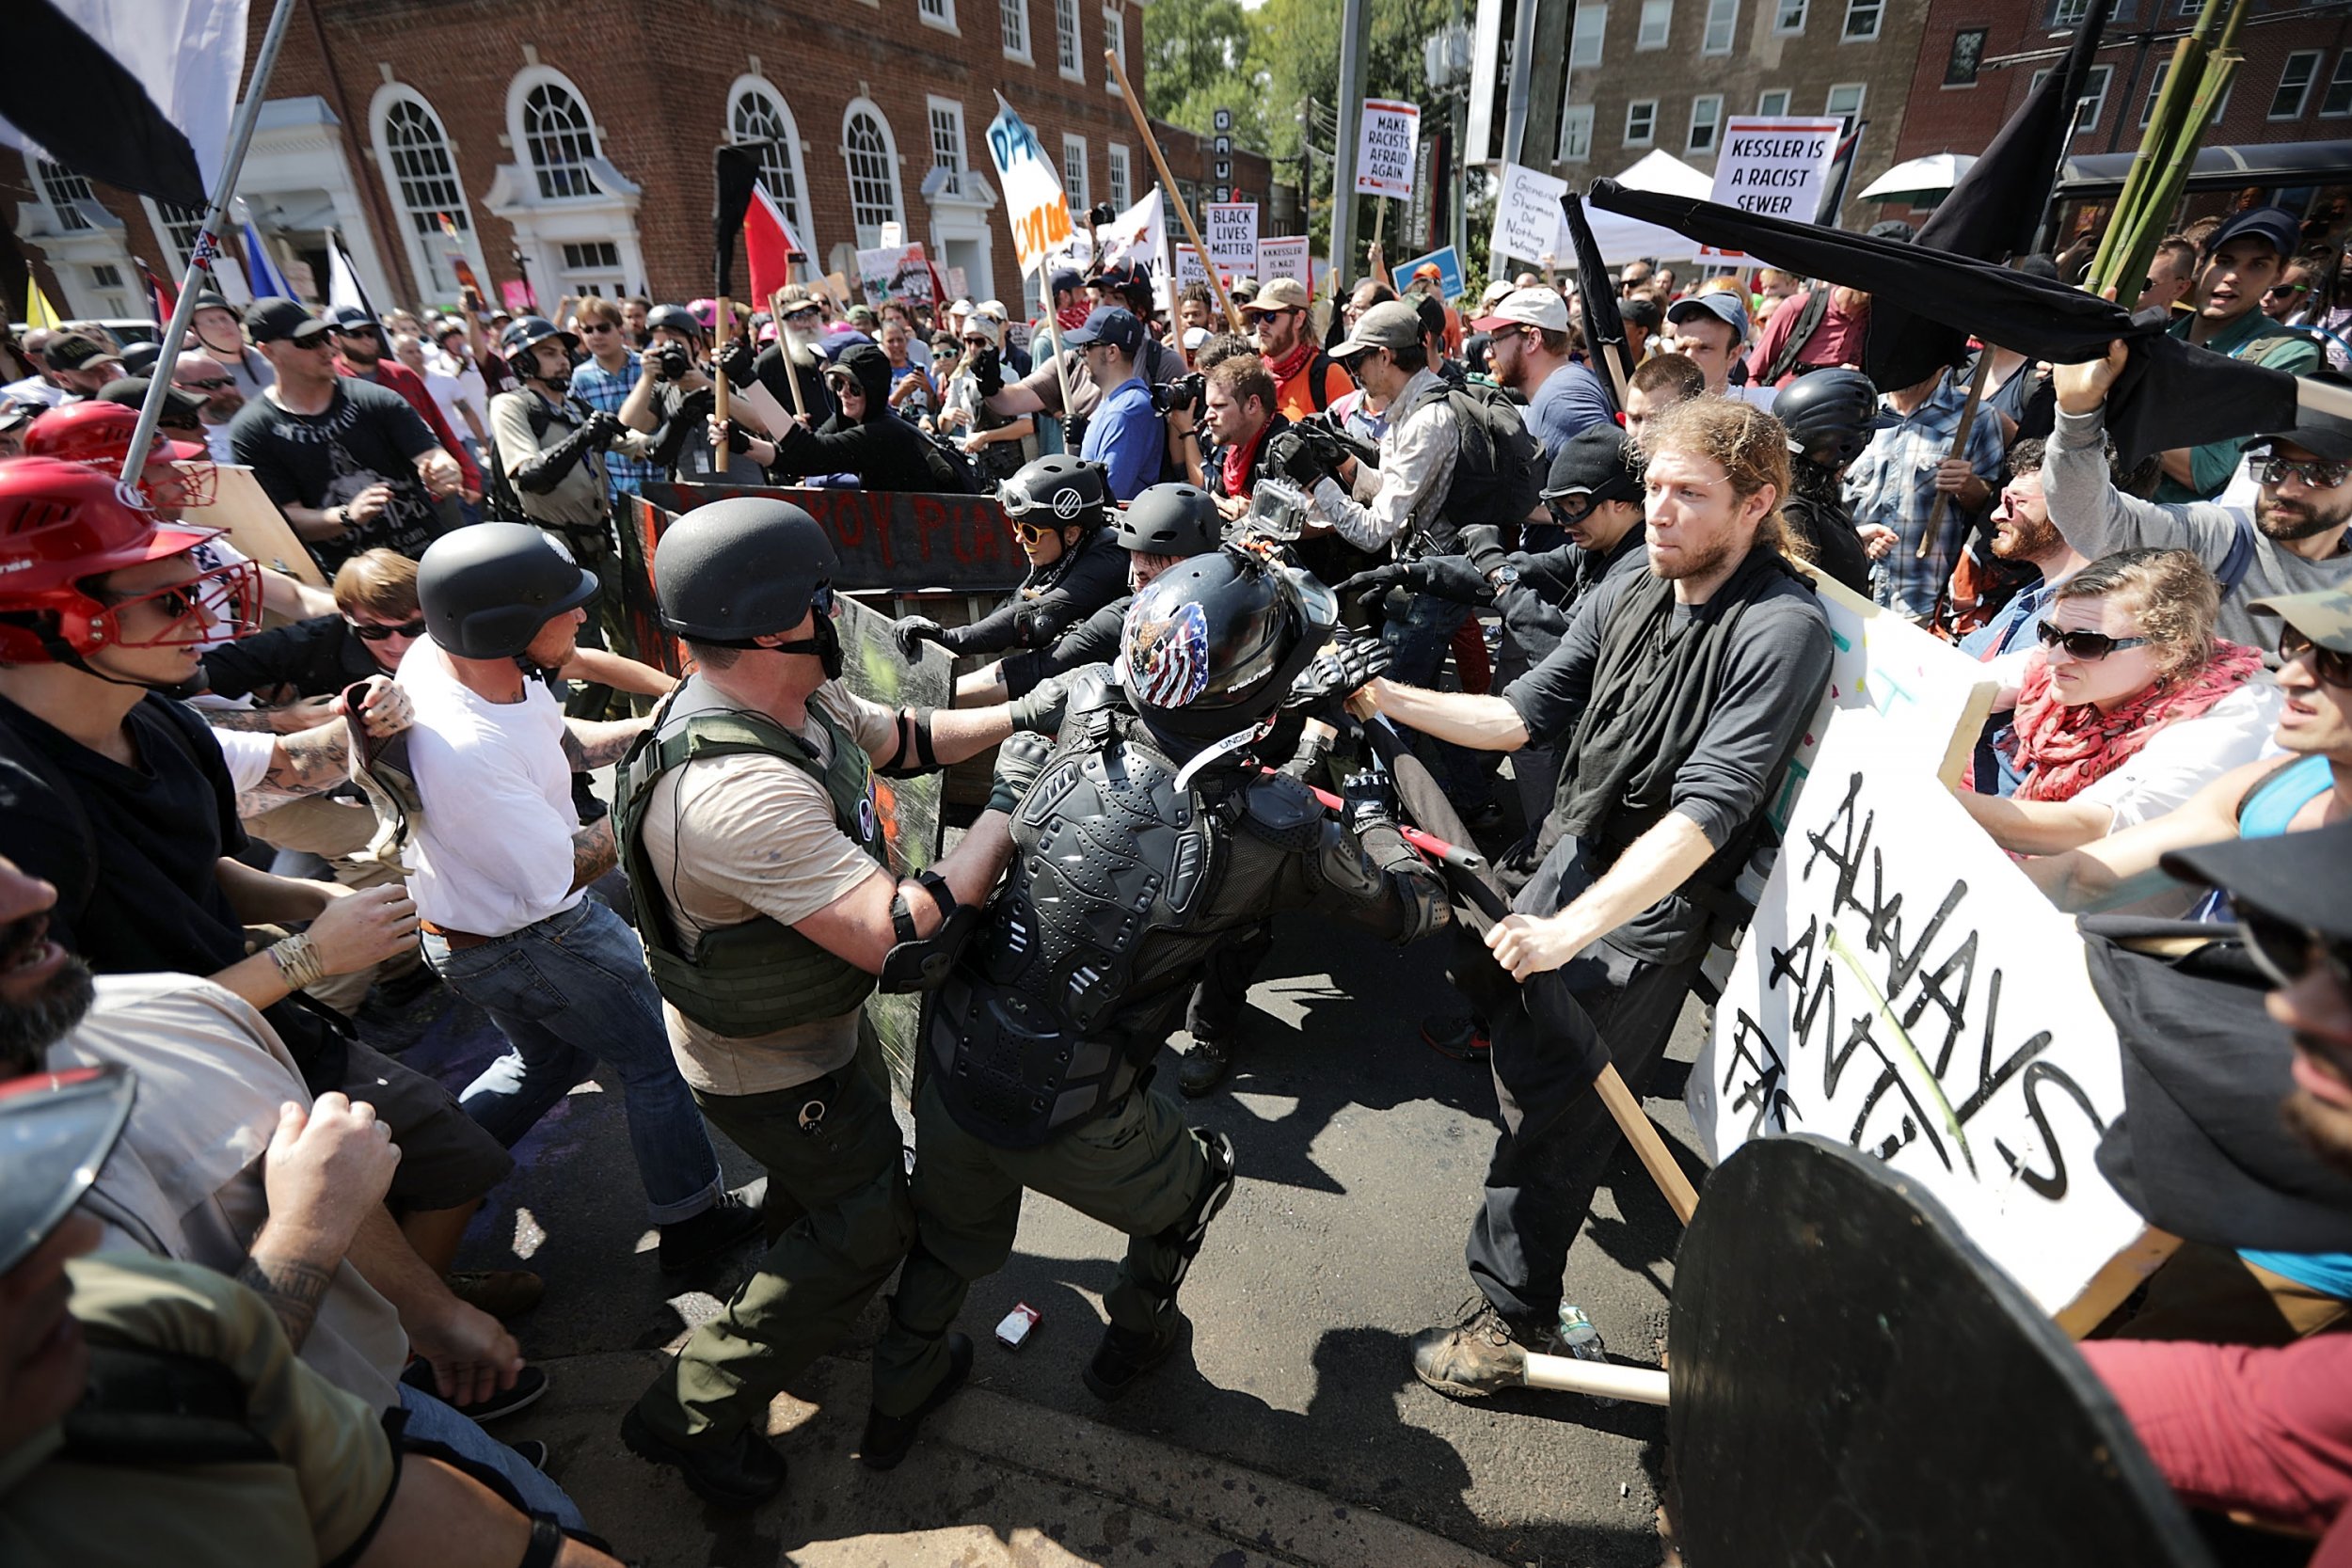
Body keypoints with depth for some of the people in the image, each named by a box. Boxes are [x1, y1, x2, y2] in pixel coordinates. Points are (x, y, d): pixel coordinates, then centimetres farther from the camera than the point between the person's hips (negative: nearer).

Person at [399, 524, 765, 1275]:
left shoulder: (439, 652, -12)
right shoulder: (466, 749, -39)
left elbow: (559, 738, 3)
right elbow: (560, 876, -28)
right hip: (535, 945, -8)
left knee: (548, 1057, 30)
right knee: (657, 1057, 11)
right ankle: (693, 1220, 29)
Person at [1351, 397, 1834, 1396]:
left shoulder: (1780, 630, -21)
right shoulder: (1623, 598, 0)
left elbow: (1708, 808, -29)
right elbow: (1524, 715, 1)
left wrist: (1570, 928, -36)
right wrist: (1386, 697, -10)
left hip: (1653, 904, -7)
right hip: (1576, 856, 7)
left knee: (1550, 1107, -1)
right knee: (1513, 1032, 23)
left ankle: (1511, 1318, 20)